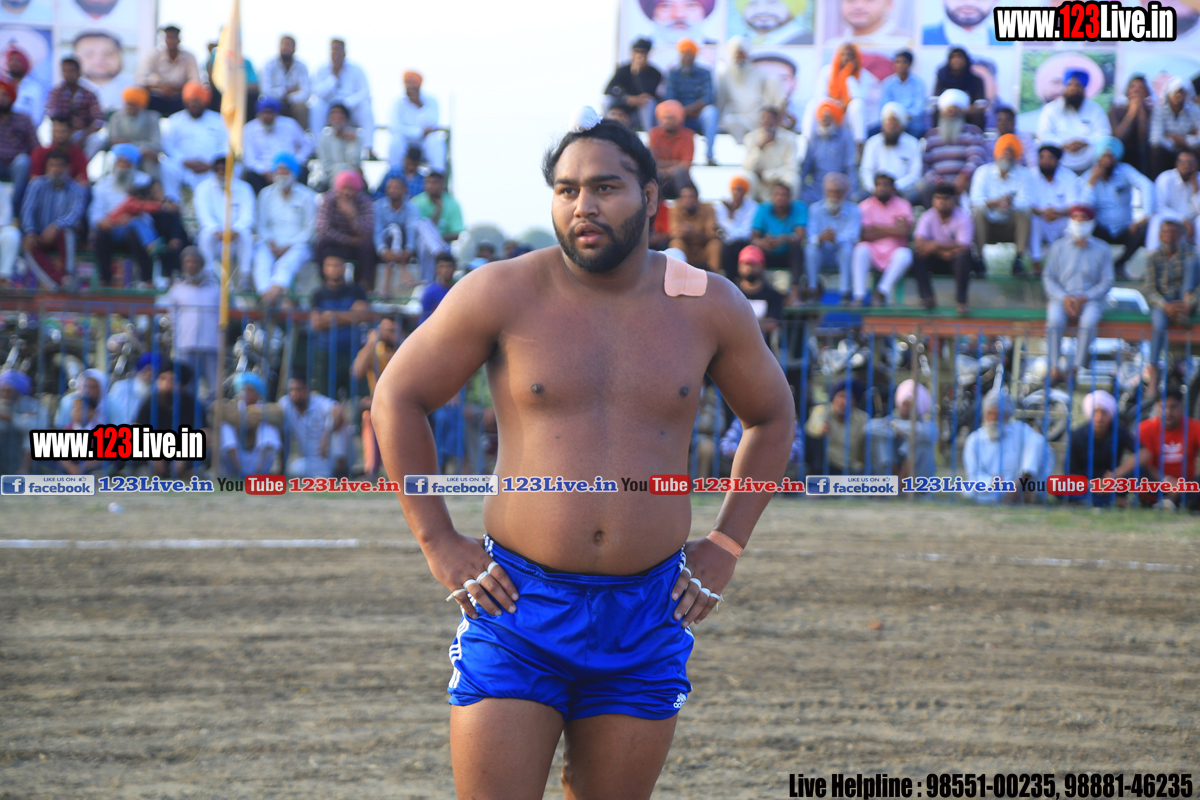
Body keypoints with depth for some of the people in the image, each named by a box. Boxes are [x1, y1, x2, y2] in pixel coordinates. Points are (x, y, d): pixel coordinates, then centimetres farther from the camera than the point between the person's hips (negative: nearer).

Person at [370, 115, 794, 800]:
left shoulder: (708, 307, 3)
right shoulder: (502, 295, -3)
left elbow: (772, 420, 19)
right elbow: (398, 398, 5)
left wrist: (725, 549, 11)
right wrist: (439, 543, 1)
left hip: (647, 618, 2)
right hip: (519, 609, -2)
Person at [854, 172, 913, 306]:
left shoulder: (903, 205, 7)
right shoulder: (865, 205, 5)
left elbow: (904, 230, -9)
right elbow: (865, 234, -9)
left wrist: (878, 226, -6)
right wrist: (892, 230, -12)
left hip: (893, 252, 0)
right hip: (873, 251, 0)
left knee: (905, 254, -32)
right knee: (861, 249, -33)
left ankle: (882, 290, -34)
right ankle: (859, 295, -39)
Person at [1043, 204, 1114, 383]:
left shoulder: (1102, 250, 7)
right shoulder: (1058, 247, 9)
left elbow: (1107, 282, 3)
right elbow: (1048, 278, 7)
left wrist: (1085, 298, -12)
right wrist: (1064, 298, -12)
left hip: (1090, 299, -1)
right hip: (1061, 298, 1)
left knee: (1089, 321, -35)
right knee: (1054, 320, -33)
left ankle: (1077, 368, -31)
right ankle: (1054, 368, -30)